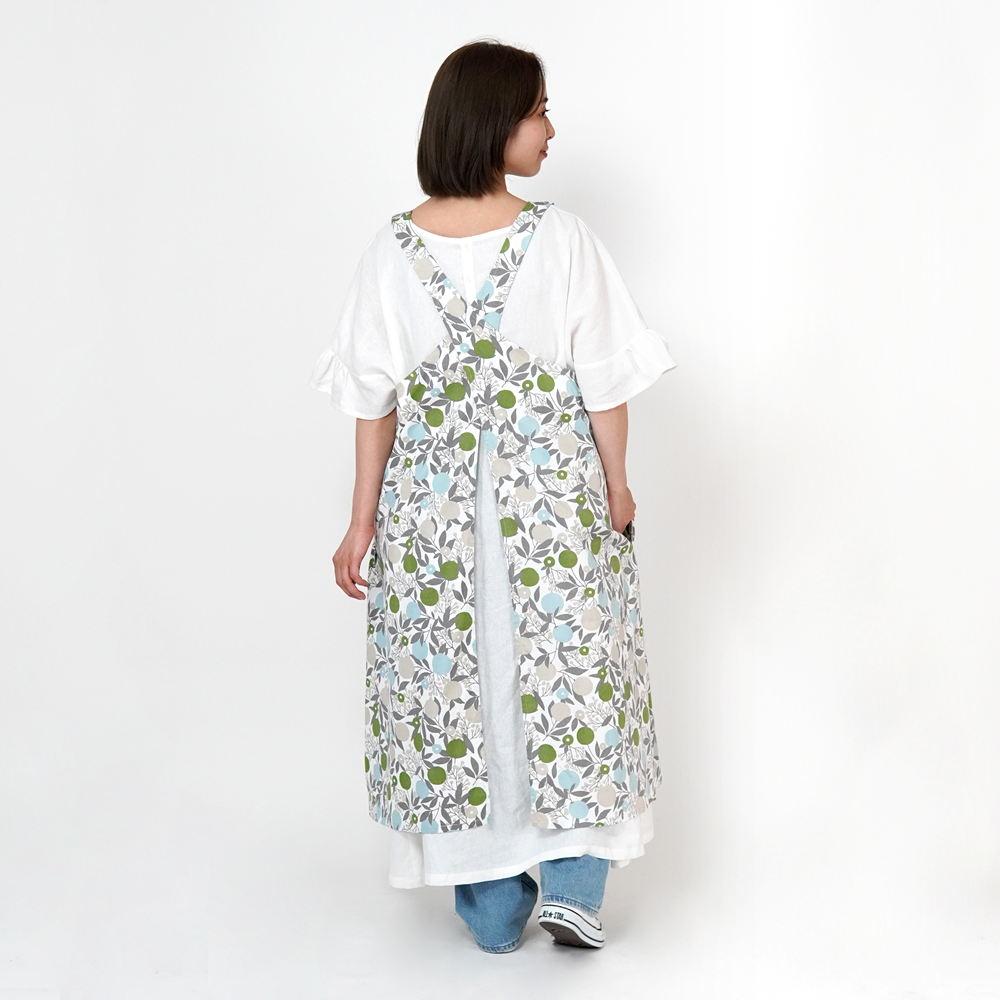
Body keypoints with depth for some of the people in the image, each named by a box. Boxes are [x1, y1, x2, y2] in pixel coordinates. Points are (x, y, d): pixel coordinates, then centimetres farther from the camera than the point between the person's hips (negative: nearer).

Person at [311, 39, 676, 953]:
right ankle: (573, 884, 10)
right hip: (552, 498, -2)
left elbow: (375, 397, -2)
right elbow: (606, 379, -7)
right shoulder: (560, 238, -11)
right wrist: (617, 484, 7)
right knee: (566, 664, 13)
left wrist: (364, 519, 5)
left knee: (452, 671, 12)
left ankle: (491, 904, 21)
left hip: (433, 503, 2)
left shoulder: (394, 250, -5)